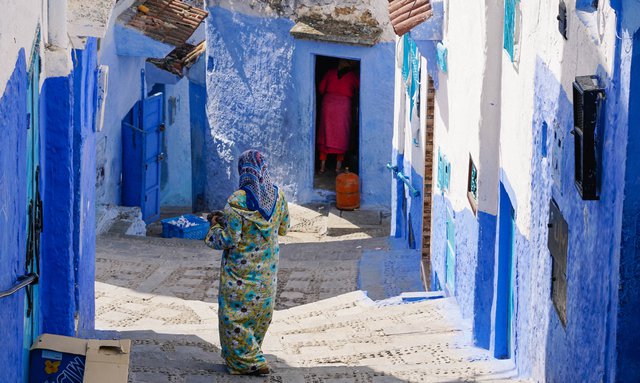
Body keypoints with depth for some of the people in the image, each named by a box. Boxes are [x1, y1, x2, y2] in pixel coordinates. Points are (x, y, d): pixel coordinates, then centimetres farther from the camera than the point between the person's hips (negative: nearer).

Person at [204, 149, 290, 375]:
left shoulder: (238, 201, -22)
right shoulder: (277, 196, -4)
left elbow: (228, 240, -20)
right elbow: (283, 228, 9)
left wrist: (216, 225, -1)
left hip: (241, 271, -6)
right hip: (267, 270, 6)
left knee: (235, 313, 7)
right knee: (261, 311, 18)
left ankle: (248, 361, 7)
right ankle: (251, 354, 31)